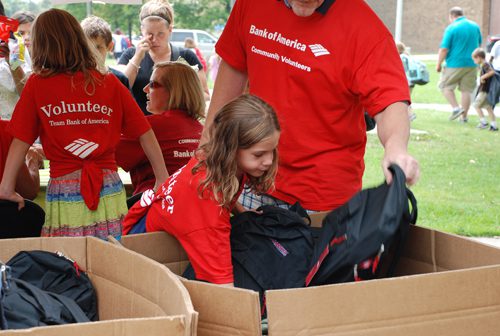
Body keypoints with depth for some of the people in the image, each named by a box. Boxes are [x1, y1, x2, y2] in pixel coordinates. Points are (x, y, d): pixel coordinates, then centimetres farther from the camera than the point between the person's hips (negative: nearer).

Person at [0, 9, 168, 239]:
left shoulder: (37, 84, 0)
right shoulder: (110, 83, 6)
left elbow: (21, 141, 1)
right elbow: (145, 133, 6)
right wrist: (162, 178, 11)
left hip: (63, 190, -2)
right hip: (109, 191, 2)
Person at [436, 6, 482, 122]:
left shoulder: (451, 28, -11)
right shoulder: (475, 26, 7)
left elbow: (444, 49, -14)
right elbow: (479, 44, 21)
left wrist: (438, 64, -4)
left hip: (455, 64, -5)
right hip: (471, 64, 5)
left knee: (445, 86, 10)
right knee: (466, 90, 9)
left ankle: (456, 108, -3)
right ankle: (464, 116, 11)